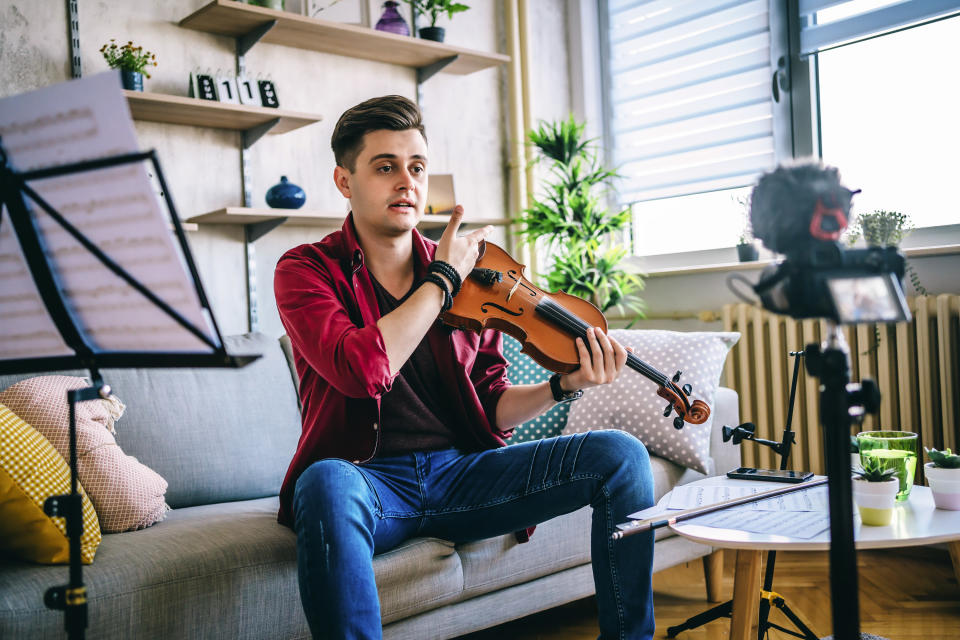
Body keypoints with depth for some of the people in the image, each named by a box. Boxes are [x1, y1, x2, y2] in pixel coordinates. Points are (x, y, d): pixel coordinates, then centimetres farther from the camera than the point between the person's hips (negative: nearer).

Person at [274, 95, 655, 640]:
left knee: (621, 454, -9)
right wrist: (443, 278, -14)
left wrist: (564, 386, -10)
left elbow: (493, 408, 9)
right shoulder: (308, 269, -2)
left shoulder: (465, 271, 9)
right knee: (328, 485, -40)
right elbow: (363, 369, -23)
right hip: (367, 476, -4)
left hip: (460, 473, 5)